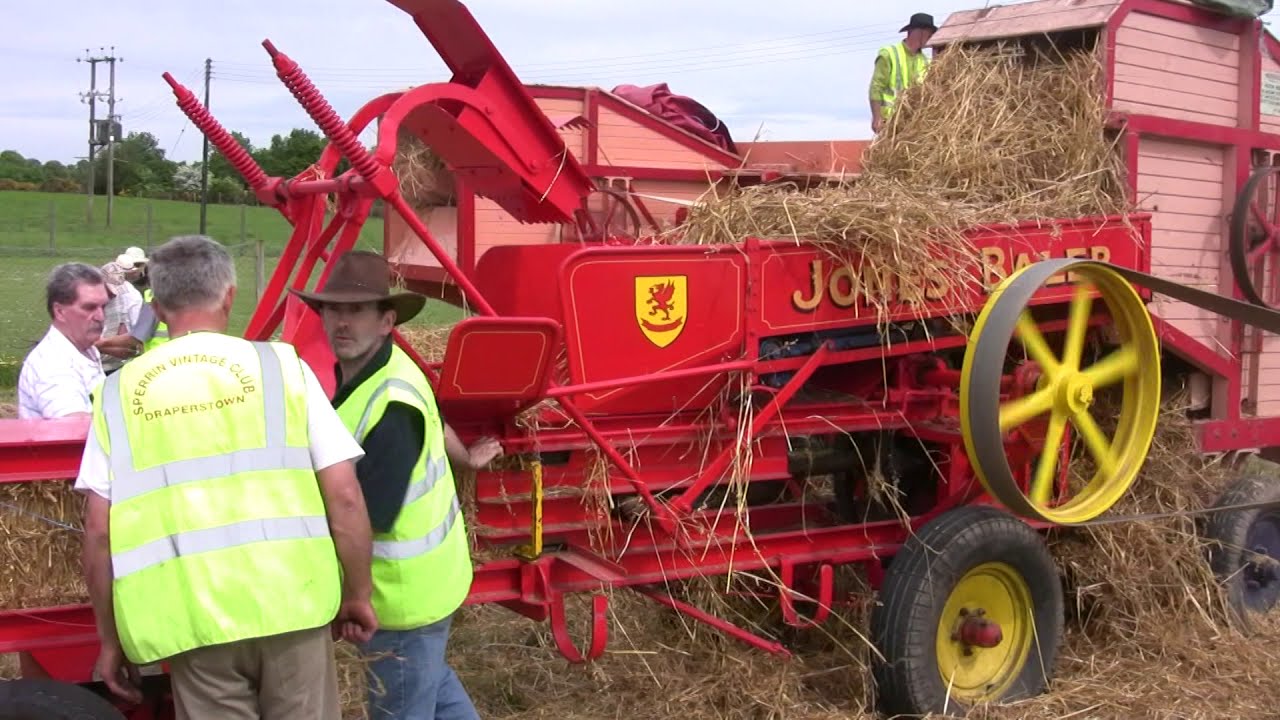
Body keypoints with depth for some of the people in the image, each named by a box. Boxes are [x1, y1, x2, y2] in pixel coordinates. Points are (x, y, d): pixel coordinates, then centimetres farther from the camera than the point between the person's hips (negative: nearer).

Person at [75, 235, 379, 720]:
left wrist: (111, 637, 13)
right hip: (290, 600, 0)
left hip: (192, 619, 1)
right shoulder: (281, 365, 2)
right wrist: (358, 595, 10)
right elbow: (344, 498, -1)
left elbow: (99, 532, 3)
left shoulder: (118, 393, 6)